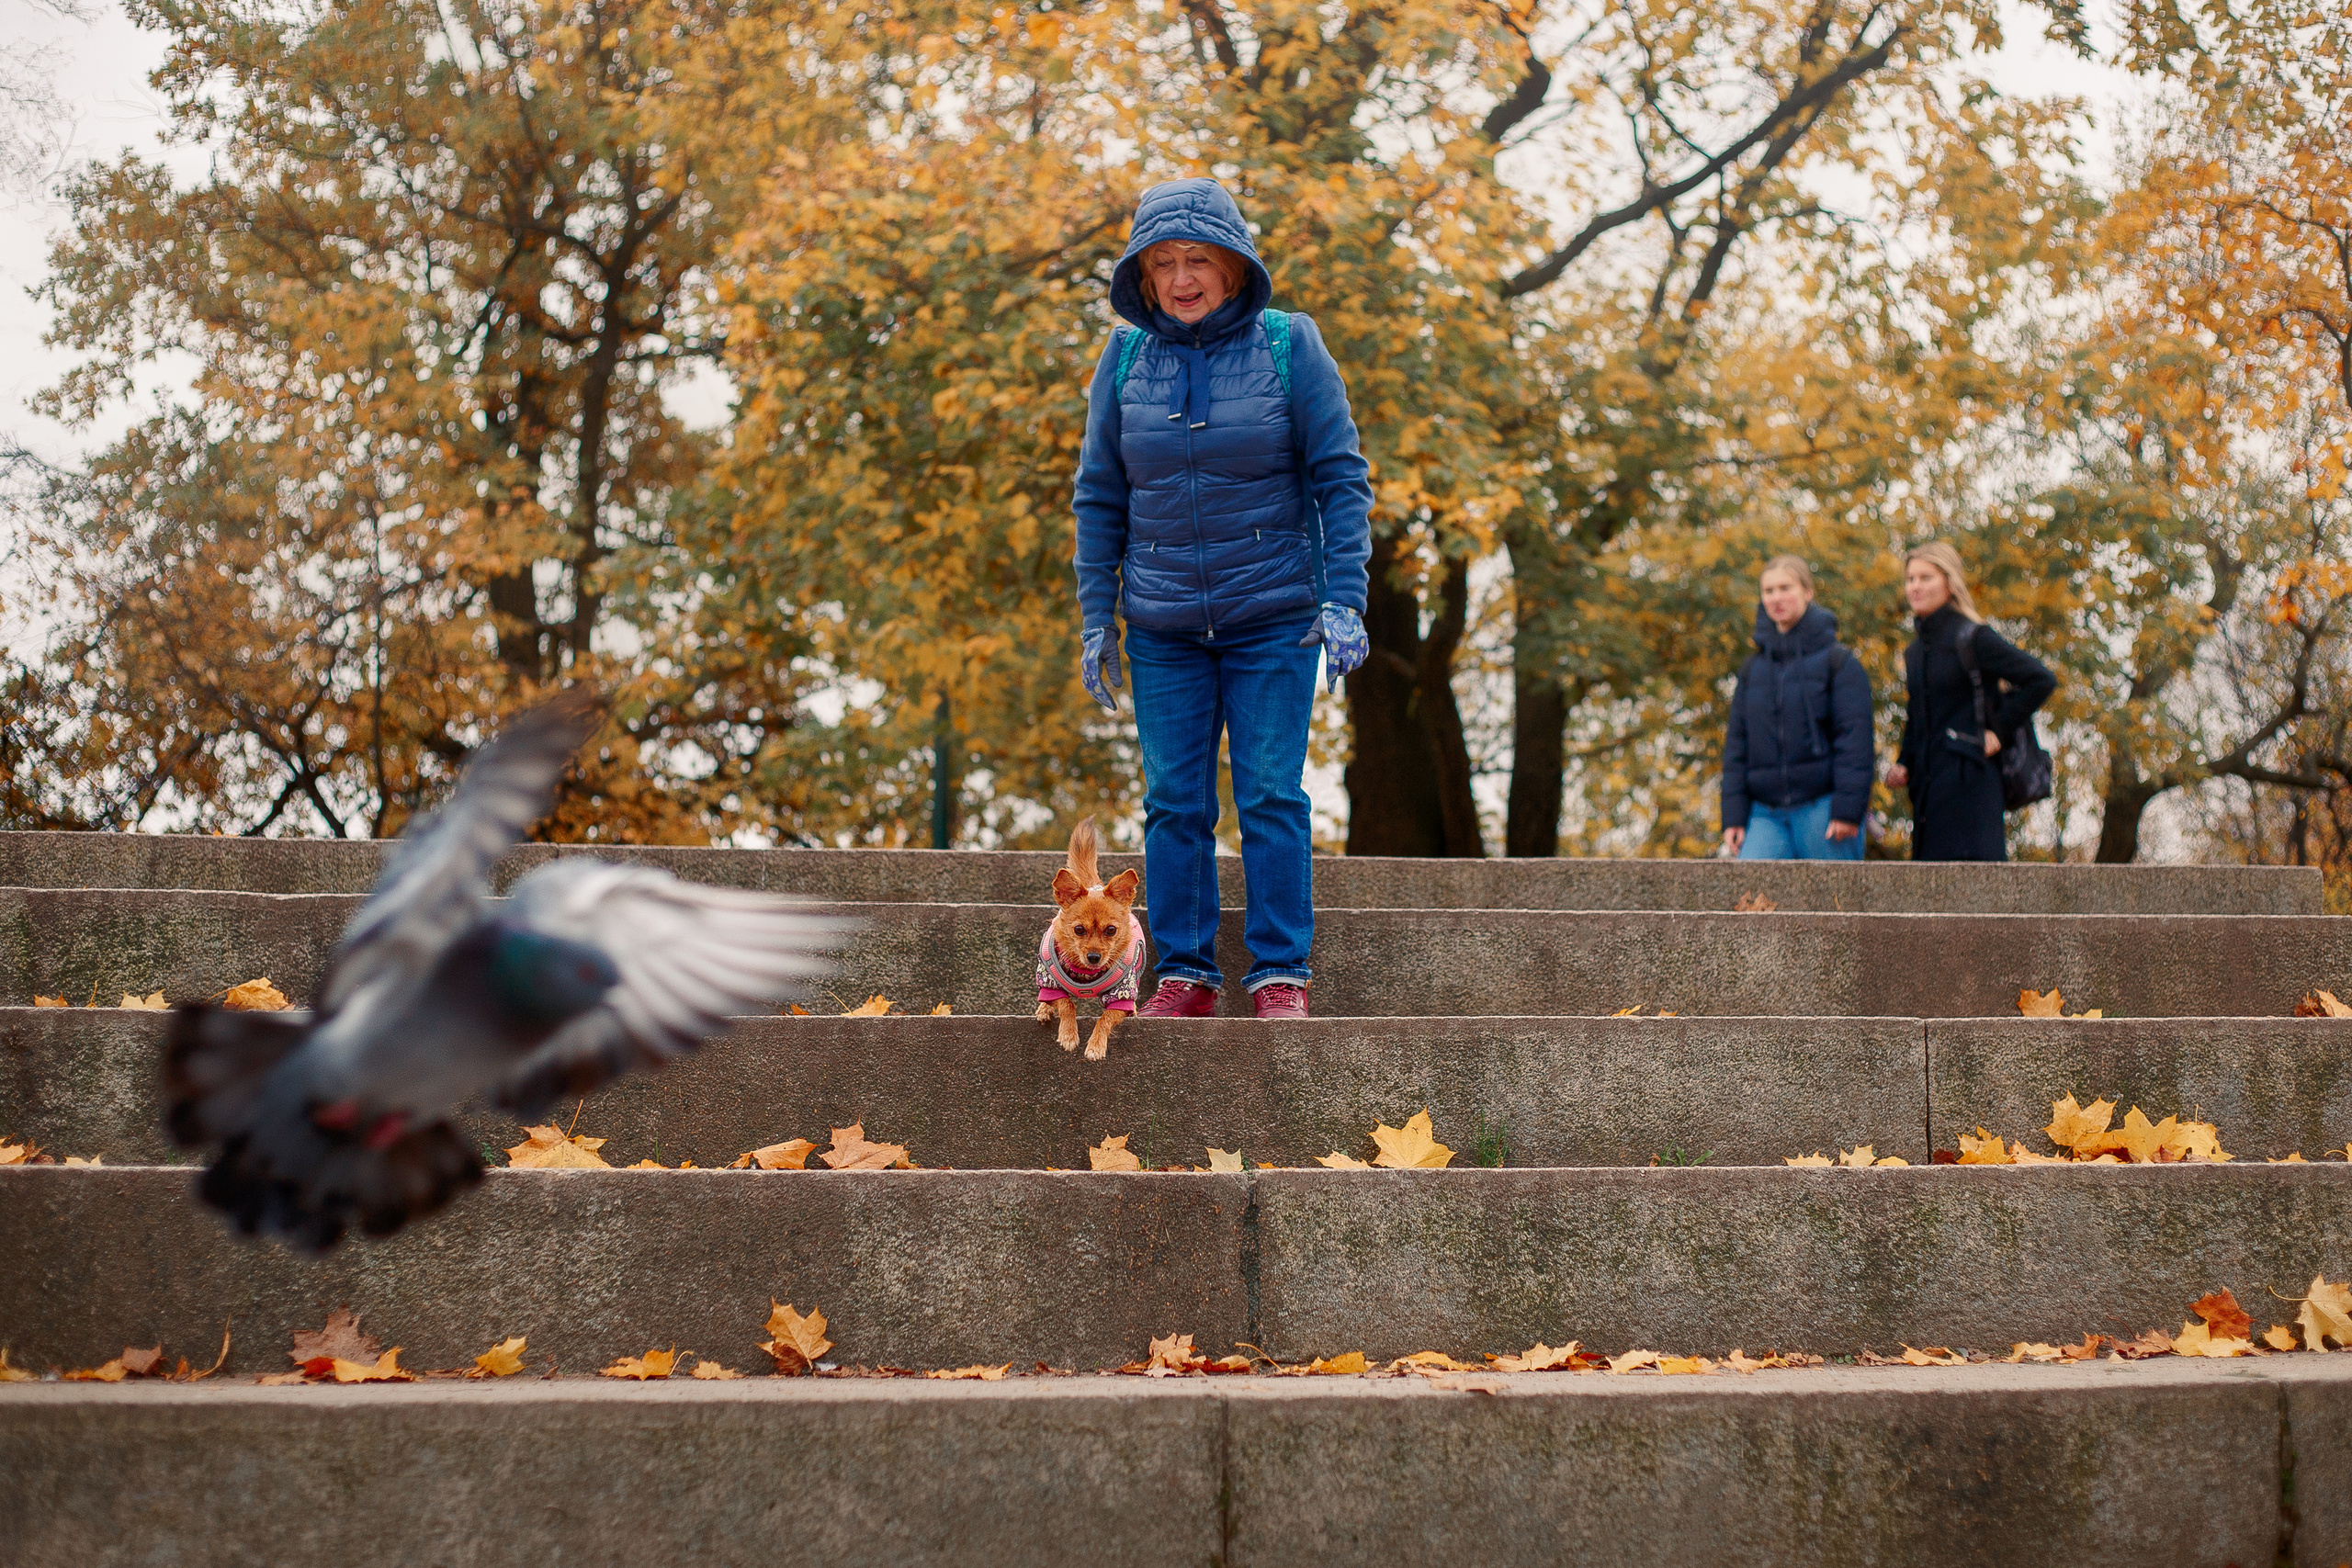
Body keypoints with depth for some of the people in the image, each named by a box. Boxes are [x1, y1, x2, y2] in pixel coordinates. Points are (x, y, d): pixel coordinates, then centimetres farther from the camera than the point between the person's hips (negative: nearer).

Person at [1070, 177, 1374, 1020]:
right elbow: (1099, 496, 9)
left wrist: (1344, 601, -10)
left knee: (1271, 795, -4)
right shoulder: (1125, 358, 3)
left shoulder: (1289, 347, -3)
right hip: (1163, 627, 3)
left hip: (1274, 619, -2)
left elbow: (1342, 479, -2)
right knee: (1174, 802, 2)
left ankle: (1280, 973, 4)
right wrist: (1096, 617, 4)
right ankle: (1184, 972, 9)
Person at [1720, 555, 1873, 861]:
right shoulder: (1753, 671, 13)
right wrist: (1733, 816, 6)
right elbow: (1736, 746, 14)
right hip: (1766, 815, 4)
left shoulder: (1838, 661, 0)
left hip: (1823, 808, -3)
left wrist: (1847, 809, -14)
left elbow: (1855, 738, -6)